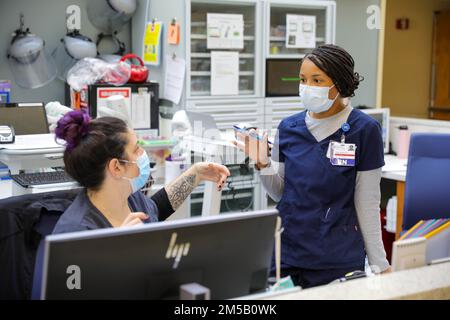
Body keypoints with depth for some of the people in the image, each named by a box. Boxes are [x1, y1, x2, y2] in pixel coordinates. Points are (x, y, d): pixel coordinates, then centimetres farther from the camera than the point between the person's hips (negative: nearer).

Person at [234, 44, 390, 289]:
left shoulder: (363, 130, -9)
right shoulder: (288, 128, 1)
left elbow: (367, 202, -5)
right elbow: (279, 193, 9)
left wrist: (379, 264, -4)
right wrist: (263, 163, -9)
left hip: (338, 260, -3)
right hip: (286, 254, 3)